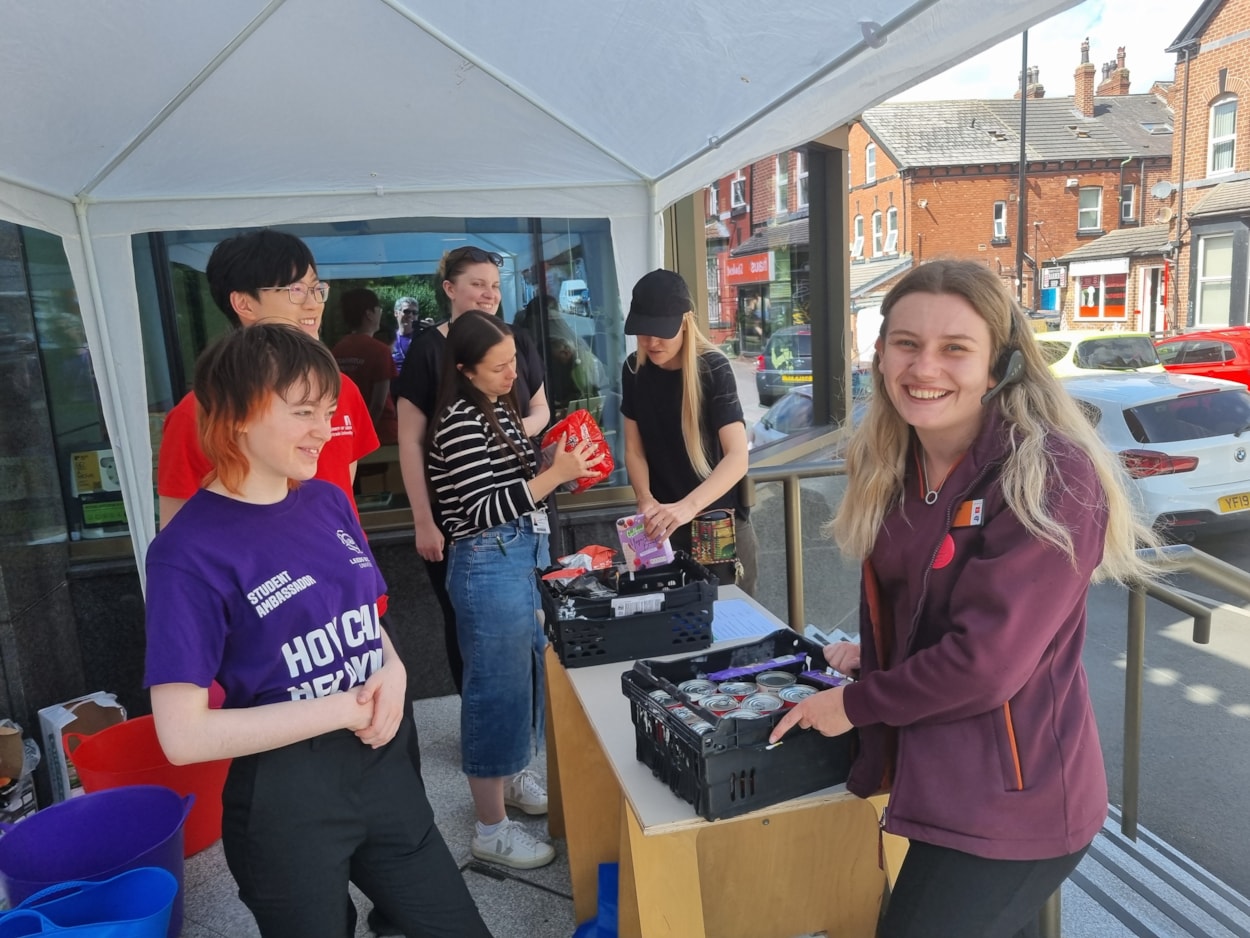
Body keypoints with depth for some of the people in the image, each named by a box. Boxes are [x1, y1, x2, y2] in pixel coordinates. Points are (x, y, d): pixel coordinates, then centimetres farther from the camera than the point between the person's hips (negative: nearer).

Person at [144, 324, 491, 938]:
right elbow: (183, 736, -19)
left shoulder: (327, 502, 1)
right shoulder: (189, 551, -17)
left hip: (385, 766, 6)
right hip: (285, 800, -5)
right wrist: (343, 707, -19)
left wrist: (392, 671, -8)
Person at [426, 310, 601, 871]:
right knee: (496, 688, 1)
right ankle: (491, 829, 17)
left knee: (526, 673, 21)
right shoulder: (458, 423, -18)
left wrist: (562, 468, 2)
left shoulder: (501, 409, 10)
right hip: (489, 566, -9)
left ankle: (512, 777, 43)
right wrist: (554, 474, -25)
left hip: (526, 555, 9)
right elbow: (484, 512, -21)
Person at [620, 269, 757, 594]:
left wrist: (688, 506, -41)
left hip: (719, 522, -3)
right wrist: (646, 500, -18)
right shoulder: (634, 369, -3)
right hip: (664, 524, 4)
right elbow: (634, 449, 1)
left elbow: (738, 457, -26)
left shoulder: (713, 367, -17)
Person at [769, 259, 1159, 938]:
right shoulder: (897, 467, 1)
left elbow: (985, 661, -24)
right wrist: (878, 654, 1)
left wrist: (856, 703, -14)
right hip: (934, 776, 7)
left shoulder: (1050, 478, -22)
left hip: (1012, 801, -7)